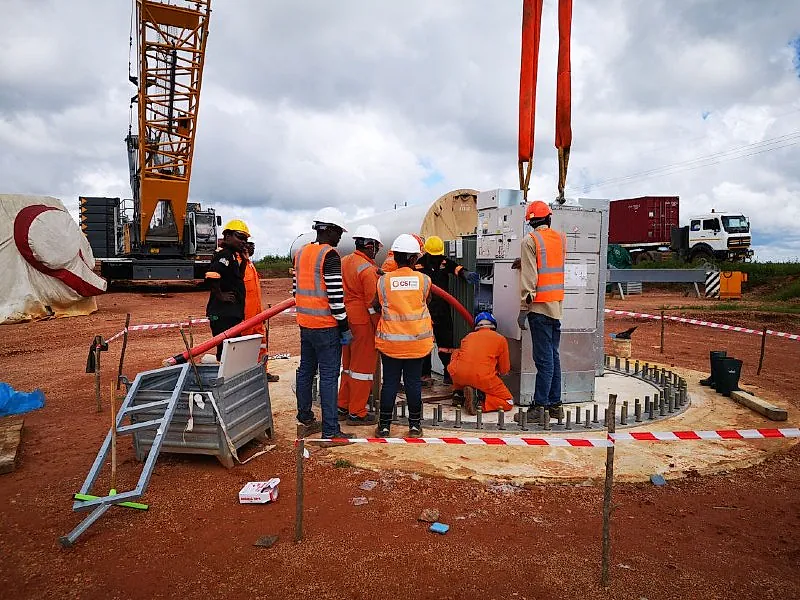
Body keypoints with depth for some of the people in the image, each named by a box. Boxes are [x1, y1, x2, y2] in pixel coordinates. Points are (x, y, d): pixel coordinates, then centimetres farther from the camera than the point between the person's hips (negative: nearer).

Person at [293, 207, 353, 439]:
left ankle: (305, 416, 31)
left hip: (305, 324, 9)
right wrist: (344, 326, -13)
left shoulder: (301, 253, 10)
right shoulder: (329, 255, -15)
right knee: (329, 376, -3)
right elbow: (335, 295, -19)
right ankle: (330, 429, 2)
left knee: (305, 370, 18)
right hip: (326, 326, -8)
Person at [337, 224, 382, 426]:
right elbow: (373, 303, -17)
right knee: (363, 367, 3)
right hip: (363, 323, -8)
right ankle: (357, 413, 12)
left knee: (348, 365, 19)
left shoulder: (344, 262, 9)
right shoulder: (368, 269, -17)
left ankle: (343, 407, 29)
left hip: (347, 320, 8)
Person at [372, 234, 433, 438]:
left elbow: (376, 305, 7)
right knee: (413, 382, 9)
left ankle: (384, 425, 17)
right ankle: (415, 425, 19)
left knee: (390, 382, 8)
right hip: (417, 341, 0)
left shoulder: (383, 280, -5)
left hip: (390, 341, 0)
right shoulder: (424, 280, -6)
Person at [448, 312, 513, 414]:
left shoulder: (468, 336, 23)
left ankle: (459, 391, 22)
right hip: (483, 378, -3)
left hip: (459, 376, 3)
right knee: (509, 403, 16)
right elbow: (504, 371, 16)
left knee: (456, 353, 34)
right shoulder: (501, 339, 14)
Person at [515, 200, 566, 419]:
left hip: (540, 306, -6)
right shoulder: (560, 238, 10)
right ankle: (554, 403, 19)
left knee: (544, 359, -4)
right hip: (557, 305, 7)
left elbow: (529, 278, -14)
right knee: (553, 356, 13)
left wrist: (523, 309, -12)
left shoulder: (531, 241, -8)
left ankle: (540, 404, 2)